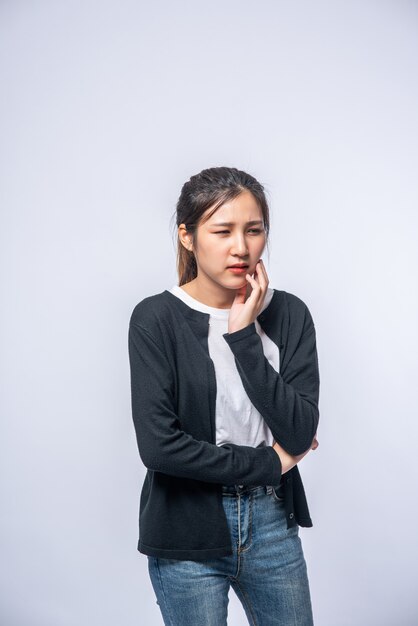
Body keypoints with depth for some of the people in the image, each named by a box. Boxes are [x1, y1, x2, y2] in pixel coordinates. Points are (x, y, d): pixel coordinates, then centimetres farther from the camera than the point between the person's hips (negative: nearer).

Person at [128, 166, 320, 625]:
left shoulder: (289, 313, -2)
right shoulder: (157, 318, -12)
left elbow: (300, 434, -11)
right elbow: (157, 445, -19)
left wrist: (244, 336, -17)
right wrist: (269, 463, -11)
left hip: (273, 522, 4)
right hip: (188, 534, -3)